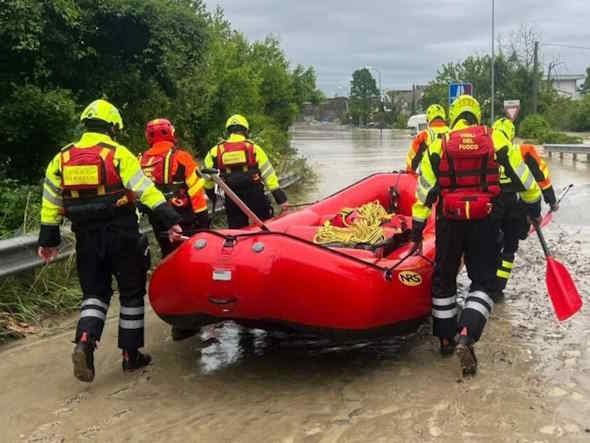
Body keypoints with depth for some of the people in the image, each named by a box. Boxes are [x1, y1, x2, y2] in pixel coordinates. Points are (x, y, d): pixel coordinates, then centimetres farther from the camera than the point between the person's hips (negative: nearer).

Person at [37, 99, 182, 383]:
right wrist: (170, 220, -18)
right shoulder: (118, 154, -7)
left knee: (95, 292, 15)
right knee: (131, 294, 11)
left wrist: (48, 240, 16)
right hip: (121, 235, -3)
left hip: (86, 237, 4)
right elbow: (146, 191, -16)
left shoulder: (62, 158, 6)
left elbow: (50, 204, 9)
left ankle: (85, 341, -10)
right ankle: (131, 355, 17)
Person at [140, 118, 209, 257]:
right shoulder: (180, 157, -11)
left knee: (168, 255, 17)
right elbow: (195, 189, -13)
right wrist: (203, 216, -7)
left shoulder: (141, 160, 2)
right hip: (183, 219, -5)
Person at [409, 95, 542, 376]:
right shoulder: (496, 140, 0)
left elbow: (424, 193, 1)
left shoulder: (438, 146, 0)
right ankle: (467, 336, -13)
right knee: (484, 280, 8)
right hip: (484, 222, -1)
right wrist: (534, 207, 21)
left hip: (449, 222, 1)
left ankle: (446, 338, 26)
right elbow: (523, 177, 5)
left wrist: (417, 231, 8)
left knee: (443, 278, 18)